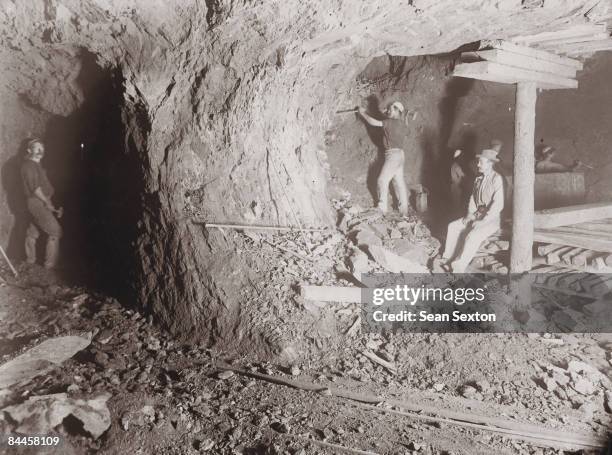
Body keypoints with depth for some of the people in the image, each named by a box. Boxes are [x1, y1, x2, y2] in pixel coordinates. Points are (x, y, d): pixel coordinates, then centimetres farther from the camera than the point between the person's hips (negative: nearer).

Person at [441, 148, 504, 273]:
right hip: (477, 216, 8)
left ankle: (458, 268, -25)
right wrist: (470, 214, -2)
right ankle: (447, 260, -7)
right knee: (453, 227, -7)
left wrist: (483, 221, -23)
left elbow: (498, 205, -21)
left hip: (491, 219, -8)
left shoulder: (497, 179, -15)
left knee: (473, 235, -31)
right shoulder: (479, 179, 9)